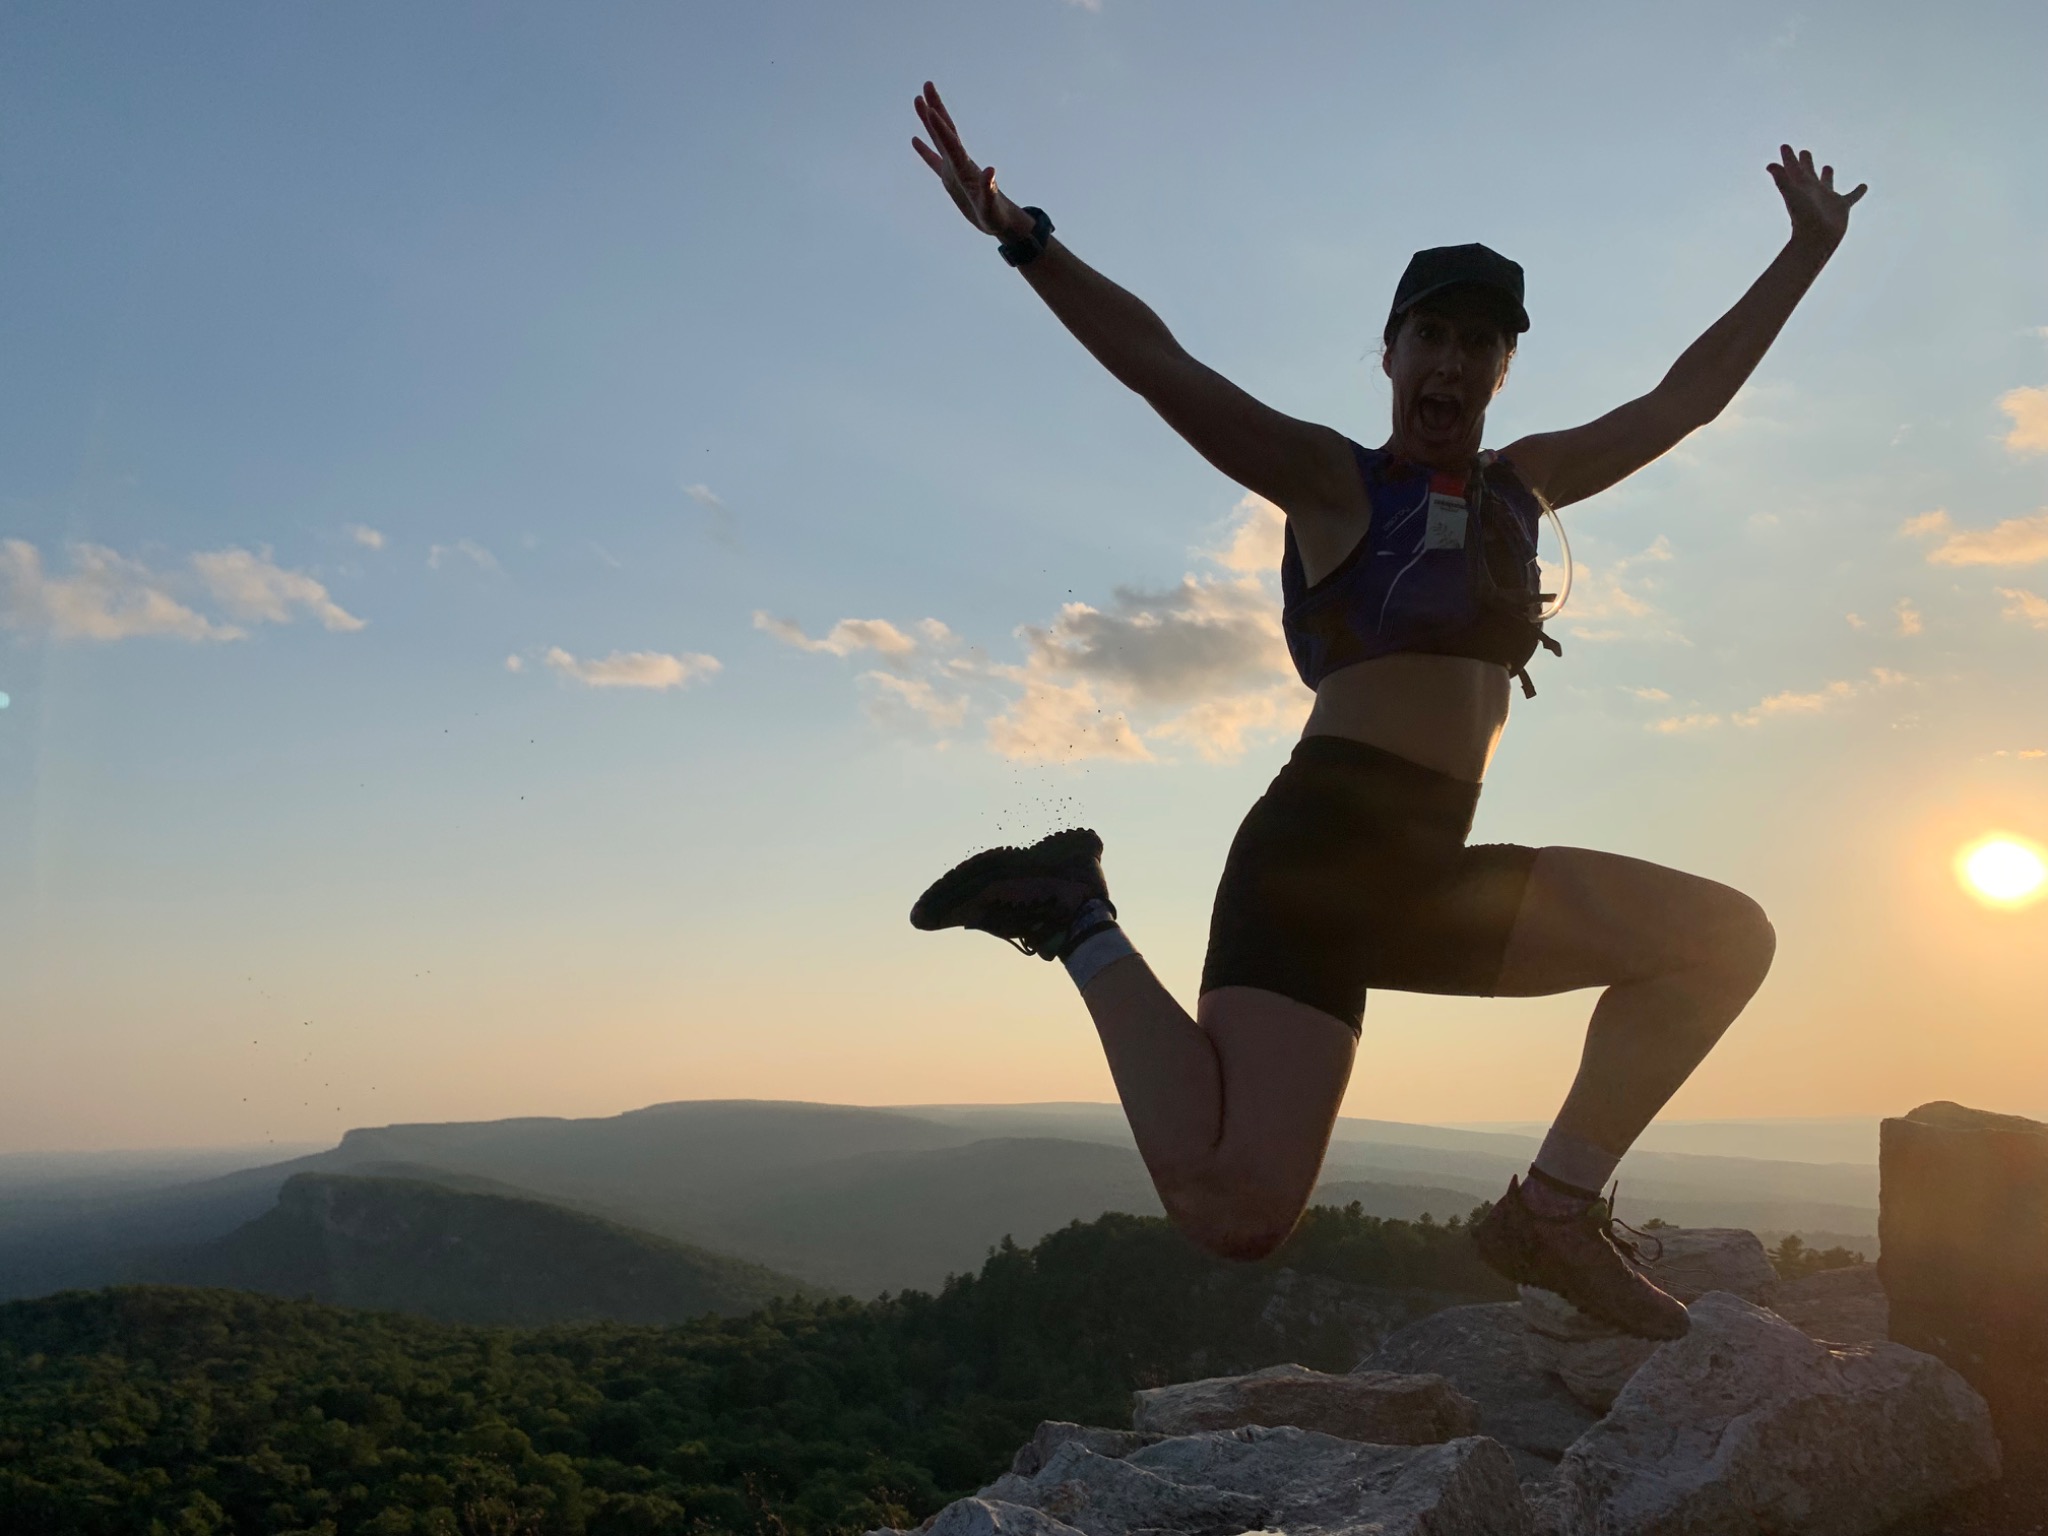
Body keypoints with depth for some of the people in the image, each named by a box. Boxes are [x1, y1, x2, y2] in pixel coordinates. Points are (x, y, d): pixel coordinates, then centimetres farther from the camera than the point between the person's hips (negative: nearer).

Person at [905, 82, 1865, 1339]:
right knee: (1237, 1211, -22)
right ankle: (1081, 925, -1)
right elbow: (1165, 369, -11)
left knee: (1725, 938, 5)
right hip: (1319, 851, -8)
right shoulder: (1329, 478, 3)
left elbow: (1689, 395, 33)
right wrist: (1027, 241, -25)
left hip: (1431, 880, 8)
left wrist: (1808, 252, 39)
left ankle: (1556, 1208, 4)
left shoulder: (1522, 483, 22)